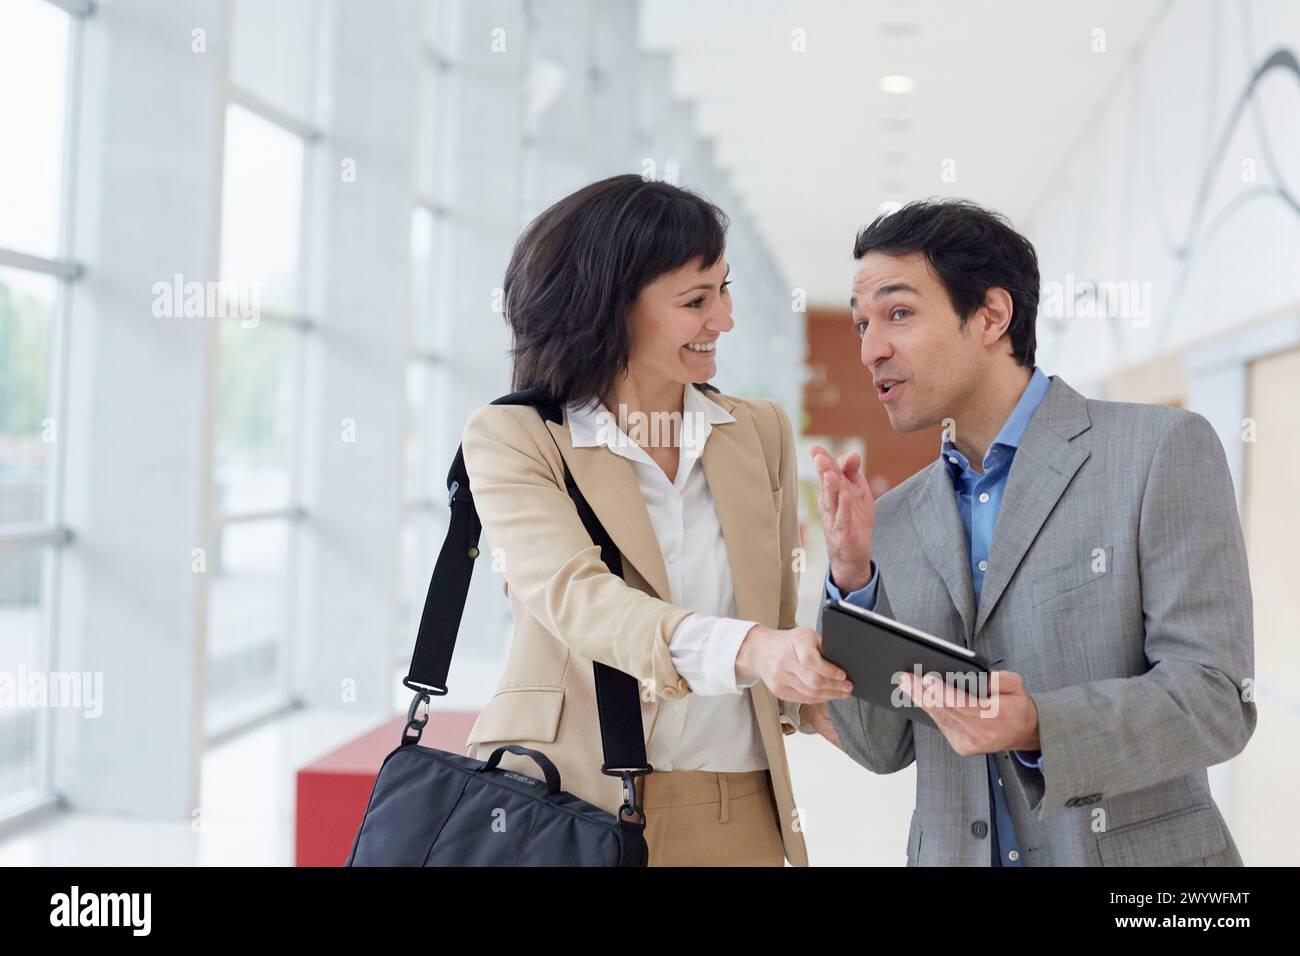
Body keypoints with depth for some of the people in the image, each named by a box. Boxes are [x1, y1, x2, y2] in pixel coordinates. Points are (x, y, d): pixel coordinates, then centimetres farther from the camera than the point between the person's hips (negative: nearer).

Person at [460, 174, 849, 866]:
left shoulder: (762, 433, 8)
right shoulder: (510, 438, -6)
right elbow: (574, 597, -22)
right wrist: (746, 649, -36)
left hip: (737, 819, 4)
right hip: (566, 808, -3)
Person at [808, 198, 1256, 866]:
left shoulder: (1165, 449, -9)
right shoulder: (896, 519, 4)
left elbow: (1216, 698, -13)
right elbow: (881, 748, 2)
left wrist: (1038, 728, -29)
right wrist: (852, 579, -11)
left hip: (1136, 851, -4)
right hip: (954, 855, 4)